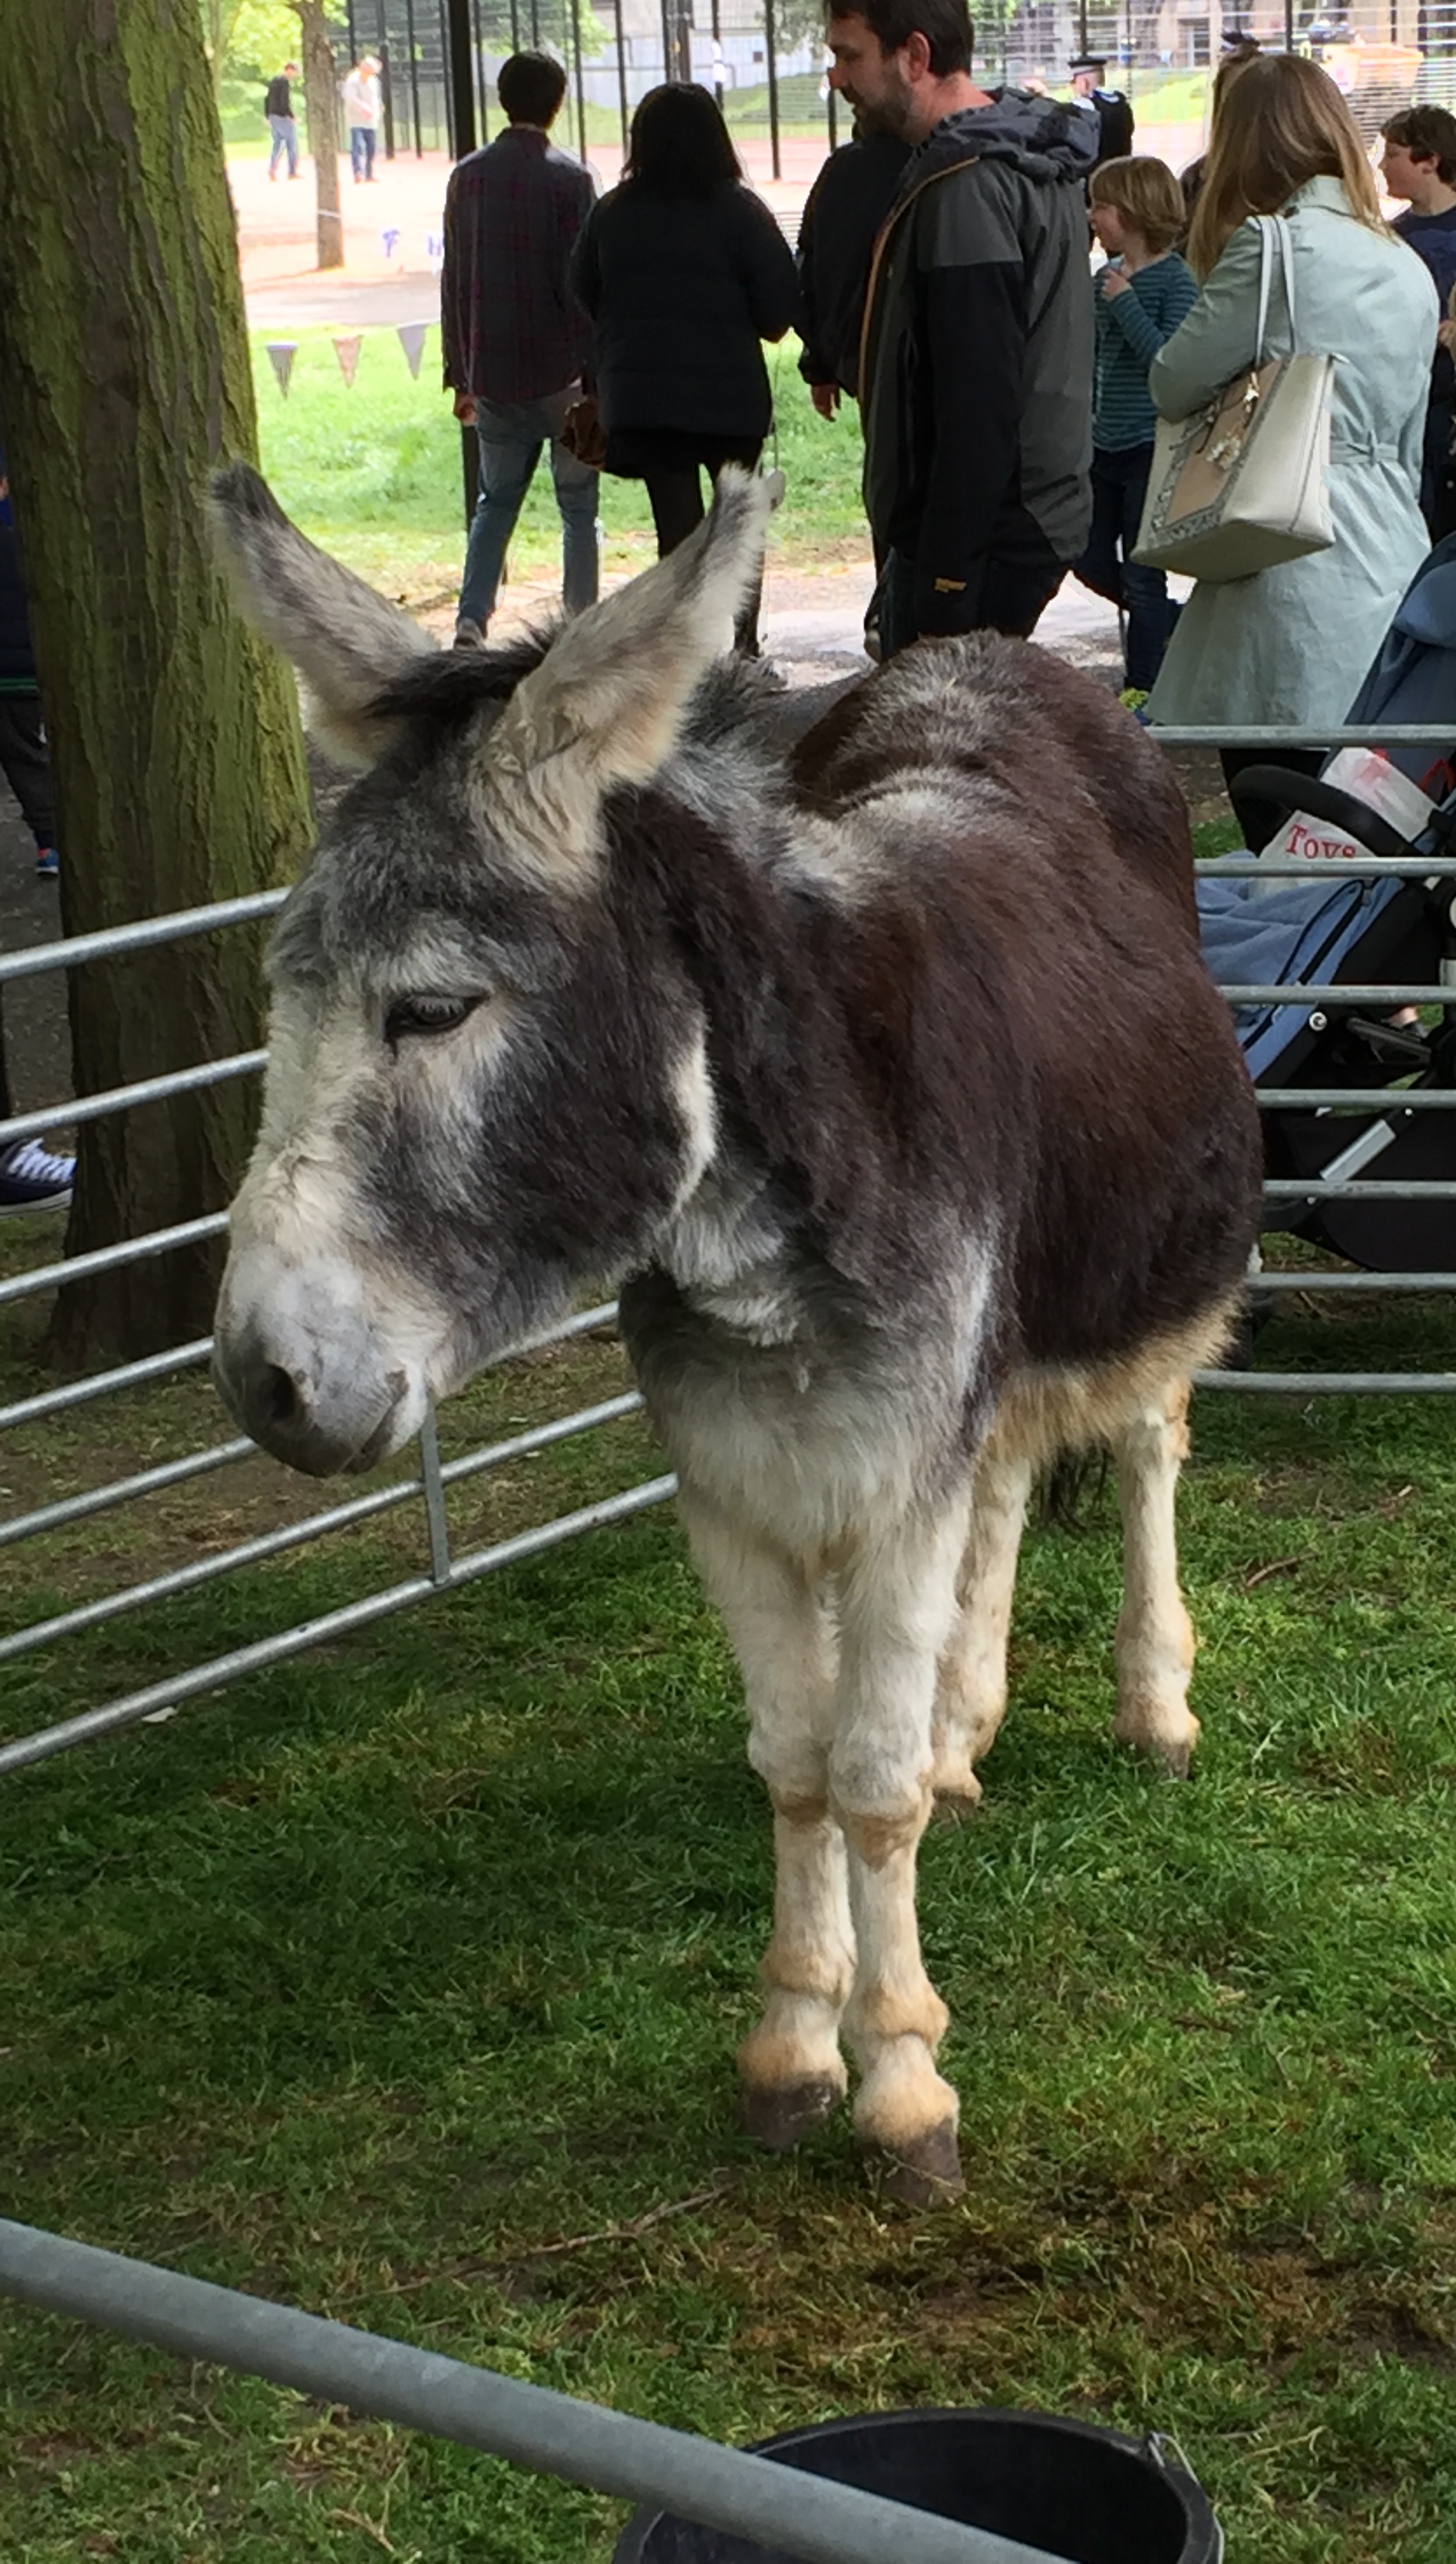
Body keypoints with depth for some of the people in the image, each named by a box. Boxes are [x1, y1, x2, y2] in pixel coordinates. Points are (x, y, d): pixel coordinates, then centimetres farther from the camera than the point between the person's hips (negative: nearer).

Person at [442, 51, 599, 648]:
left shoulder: (466, 176, 5)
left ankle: (471, 620, -4)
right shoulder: (567, 178, -10)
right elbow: (580, 284, -12)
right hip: (561, 370, -4)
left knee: (496, 501, 14)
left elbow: (453, 282, 9)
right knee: (577, 506, 8)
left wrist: (460, 375, 16)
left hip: (492, 374, 4)